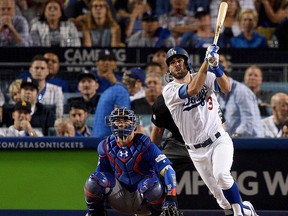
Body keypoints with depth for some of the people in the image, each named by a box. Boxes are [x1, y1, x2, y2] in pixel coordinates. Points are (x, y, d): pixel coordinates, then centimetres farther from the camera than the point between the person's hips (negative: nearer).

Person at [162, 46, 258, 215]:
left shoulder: (206, 77, -1)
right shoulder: (169, 91, -7)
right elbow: (192, 90, -26)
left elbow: (226, 88, -20)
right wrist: (207, 61, -33)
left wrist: (215, 66, -38)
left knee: (221, 175, -30)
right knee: (219, 195, 5)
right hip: (196, 151, 2)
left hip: (219, 141, -2)